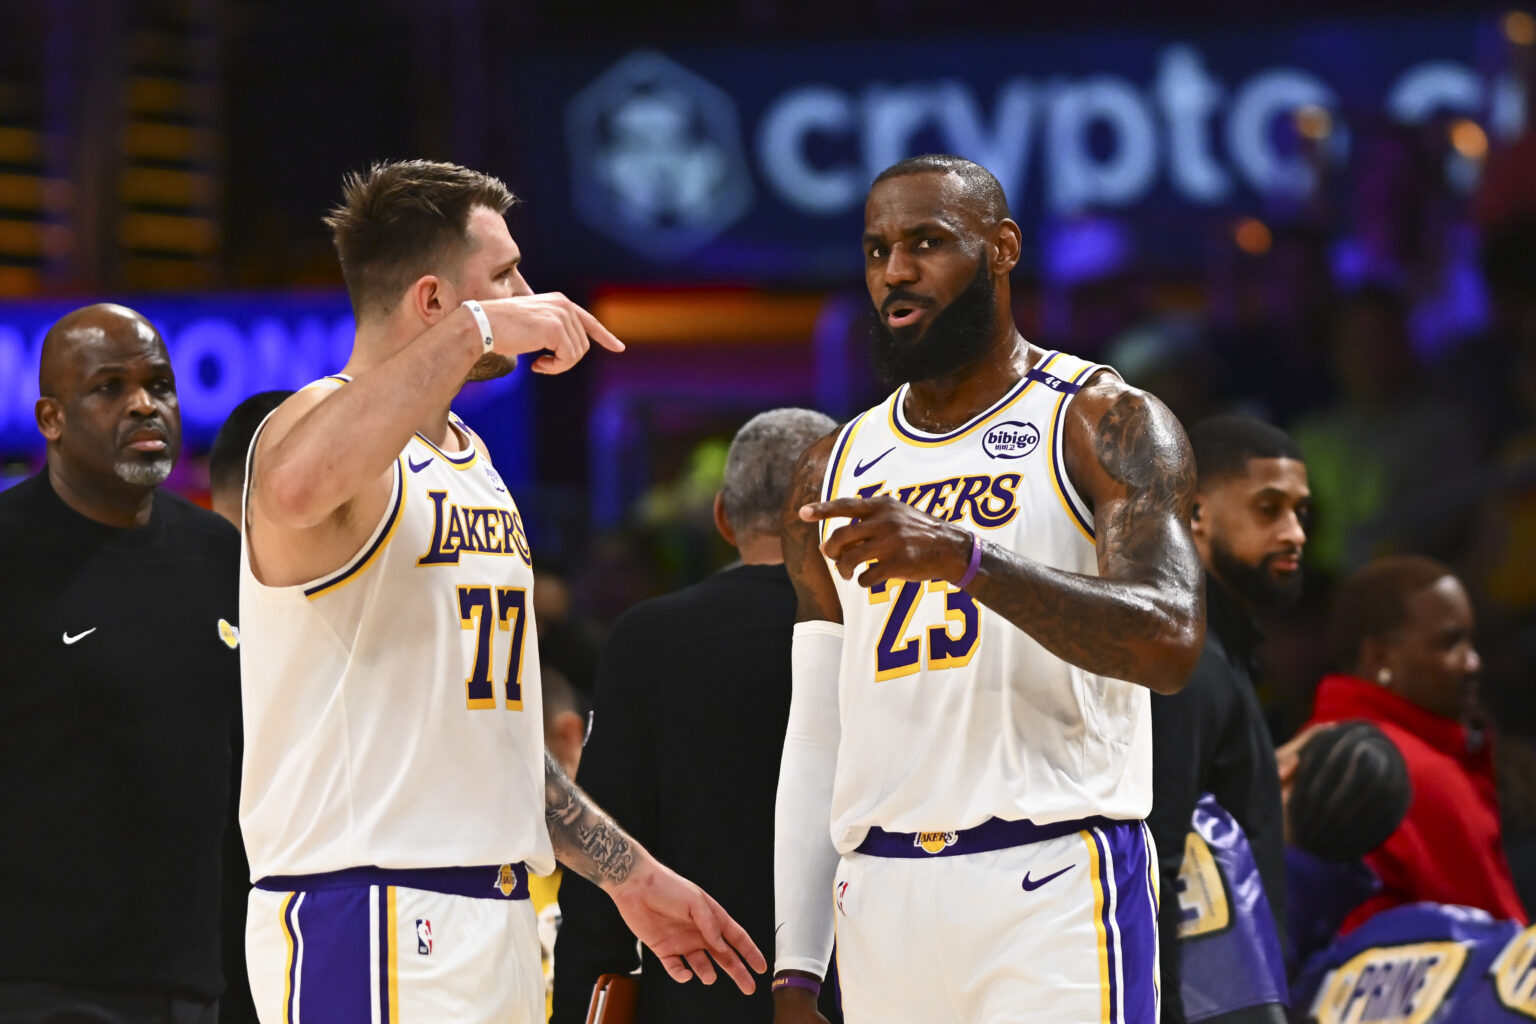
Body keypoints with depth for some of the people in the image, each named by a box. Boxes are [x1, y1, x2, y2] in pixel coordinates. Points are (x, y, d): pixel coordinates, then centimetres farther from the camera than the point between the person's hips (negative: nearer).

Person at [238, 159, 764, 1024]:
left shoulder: (468, 459, 20)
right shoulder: (326, 424, -9)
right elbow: (297, 486, -38)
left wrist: (629, 874, 27)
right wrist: (476, 330, -29)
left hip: (490, 921, 9)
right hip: (374, 927, -9)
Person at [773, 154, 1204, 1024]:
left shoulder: (1107, 424, 0)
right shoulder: (835, 471, 17)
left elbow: (1170, 641, -16)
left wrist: (964, 556, -28)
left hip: (1054, 887, -5)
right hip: (882, 899, 5)